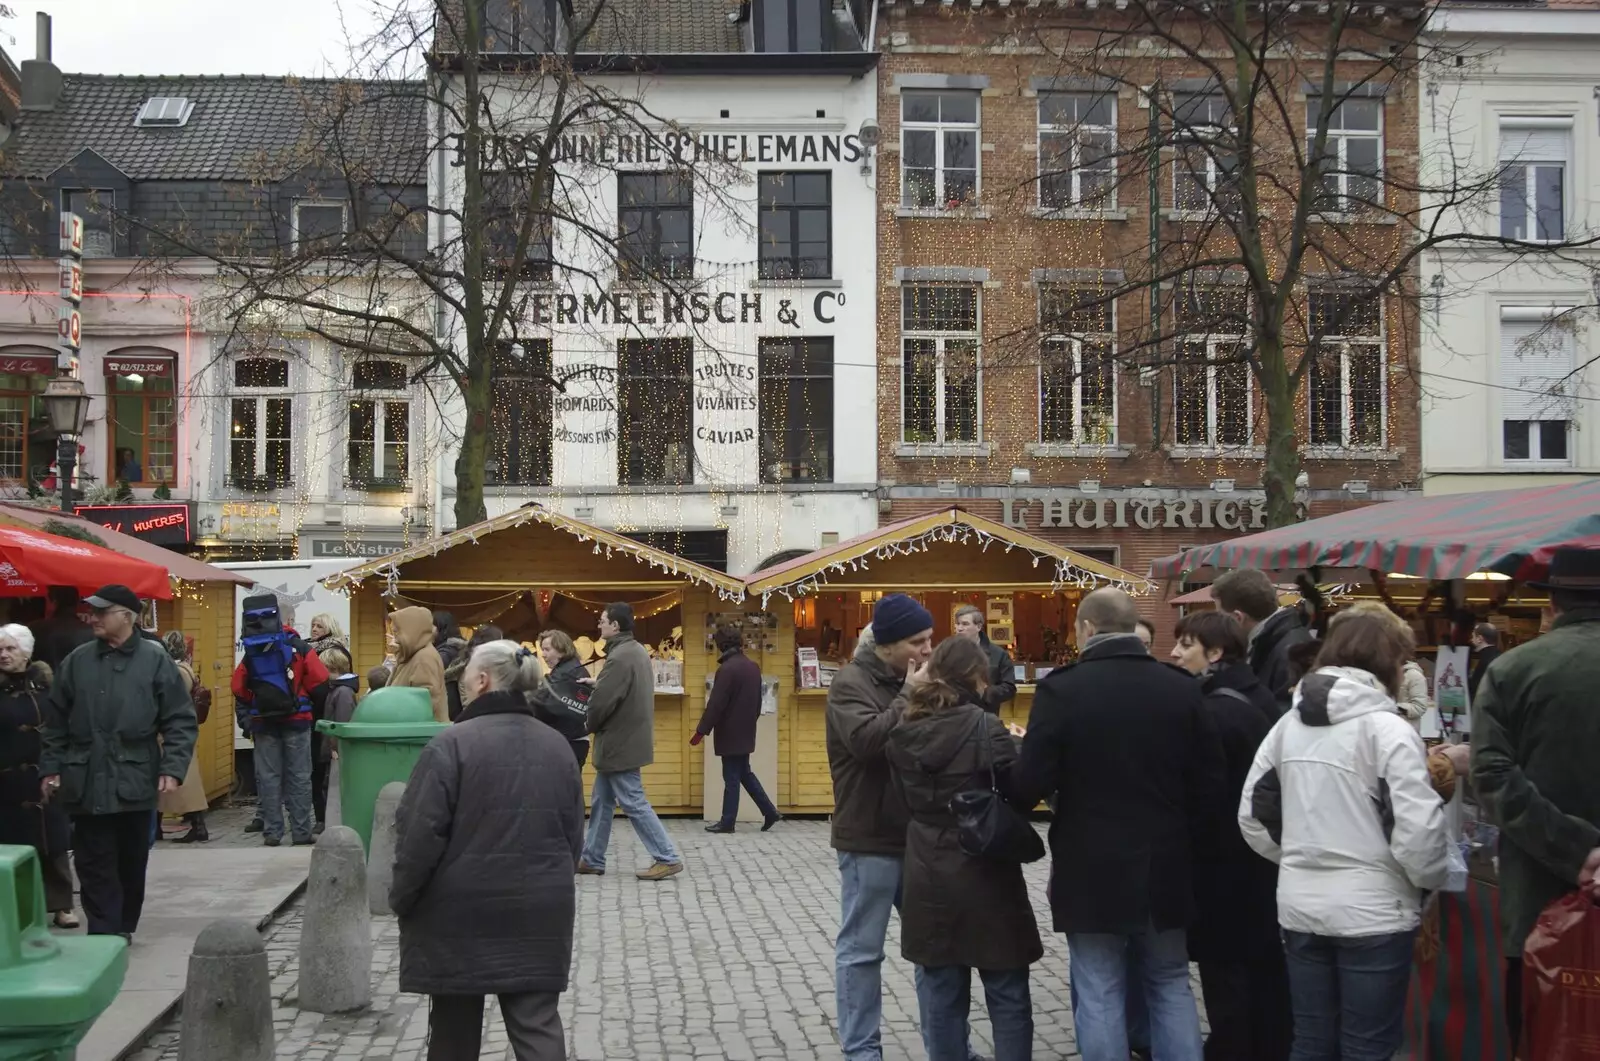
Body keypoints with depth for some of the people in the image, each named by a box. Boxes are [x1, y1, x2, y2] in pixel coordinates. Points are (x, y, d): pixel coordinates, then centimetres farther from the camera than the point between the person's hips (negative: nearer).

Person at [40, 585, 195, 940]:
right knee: (95, 867, -1)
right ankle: (106, 935, 3)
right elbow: (56, 722, 12)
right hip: (87, 783, 1)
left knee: (132, 865, 11)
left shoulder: (155, 659, -1)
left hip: (135, 783, -1)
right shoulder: (77, 660, 6)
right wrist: (51, 767, 5)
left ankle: (123, 929, 28)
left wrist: (172, 769, -11)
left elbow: (181, 721, -2)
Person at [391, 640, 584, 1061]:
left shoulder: (453, 744, -13)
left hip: (462, 910, -4)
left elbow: (421, 834, -14)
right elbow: (573, 835, 13)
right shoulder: (557, 746, 6)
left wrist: (402, 899, -1)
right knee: (539, 1024, 5)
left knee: (454, 1027, 12)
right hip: (539, 909, 4)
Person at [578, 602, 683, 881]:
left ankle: (667, 859, 0)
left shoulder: (619, 657, -23)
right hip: (628, 739, 10)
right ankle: (592, 859, 24)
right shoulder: (637, 651, 10)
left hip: (619, 743, -10)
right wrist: (597, 683, 9)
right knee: (601, 801, 16)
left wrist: (590, 724, -4)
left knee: (634, 804, -3)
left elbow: (601, 702, -24)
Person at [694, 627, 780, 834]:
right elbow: (757, 700, 15)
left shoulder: (727, 669, -19)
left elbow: (715, 704, -20)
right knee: (744, 773, 18)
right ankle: (770, 812, 16)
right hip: (746, 731, 8)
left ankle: (727, 822, 6)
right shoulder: (753, 666, 7)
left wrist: (701, 731, -16)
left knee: (731, 778, -1)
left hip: (730, 733, -8)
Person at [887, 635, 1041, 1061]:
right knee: (1007, 997, 8)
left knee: (940, 993, 13)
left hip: (928, 874, 5)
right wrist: (1019, 751, 6)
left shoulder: (903, 728, 1)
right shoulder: (983, 727, -15)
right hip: (984, 875, -4)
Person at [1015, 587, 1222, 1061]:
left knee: (1100, 995, 4)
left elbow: (1032, 785, -14)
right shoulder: (1182, 687, 1)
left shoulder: (1061, 689, -11)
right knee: (1171, 987, 15)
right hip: (1164, 866, 4)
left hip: (1091, 869, -3)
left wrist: (1023, 752, 7)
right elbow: (1209, 781, 2)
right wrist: (1185, 840, 14)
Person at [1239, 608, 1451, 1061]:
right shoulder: (1386, 728, -12)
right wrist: (1431, 880, 0)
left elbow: (1253, 815, 9)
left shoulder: (1288, 724, 7)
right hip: (1372, 911, -6)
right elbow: (1417, 827, -18)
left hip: (1300, 907, 6)